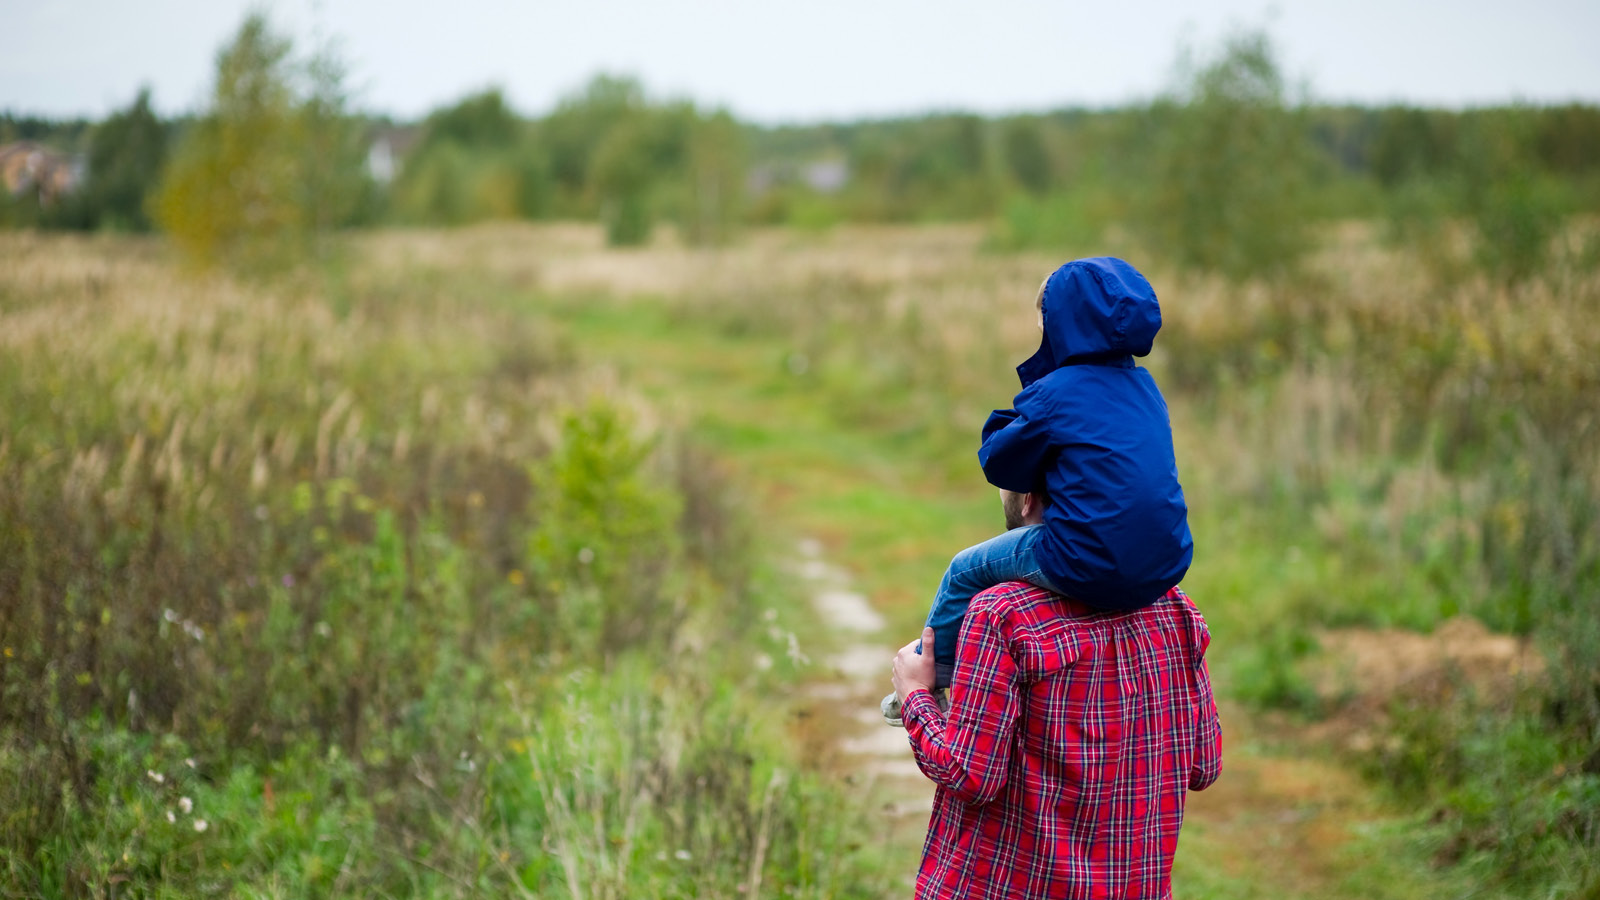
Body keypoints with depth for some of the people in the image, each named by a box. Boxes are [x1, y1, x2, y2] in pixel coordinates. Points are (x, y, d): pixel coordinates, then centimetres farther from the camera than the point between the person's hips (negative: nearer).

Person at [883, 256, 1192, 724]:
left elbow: (998, 465, 0)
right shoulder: (1143, 385, 10)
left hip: (1091, 570, -7)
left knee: (965, 570, 16)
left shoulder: (1054, 394, -11)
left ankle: (926, 683, 33)